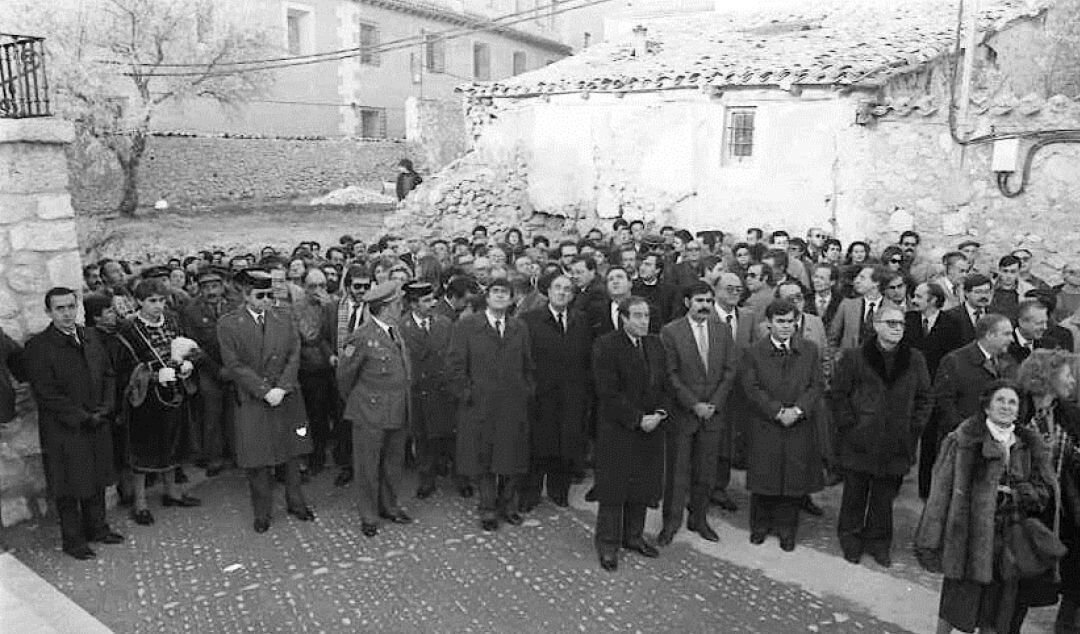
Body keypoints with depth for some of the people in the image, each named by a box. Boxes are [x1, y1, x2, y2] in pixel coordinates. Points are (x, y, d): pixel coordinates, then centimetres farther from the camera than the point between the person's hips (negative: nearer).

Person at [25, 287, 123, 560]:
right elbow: (46, 394, -15)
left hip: (98, 425, 6)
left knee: (97, 479, 16)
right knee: (69, 487, 7)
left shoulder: (90, 336, 6)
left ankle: (97, 527, 32)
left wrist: (106, 407, -4)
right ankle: (73, 540, 21)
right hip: (63, 430, -5)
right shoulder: (38, 346, -13)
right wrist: (83, 417, -16)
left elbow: (108, 374, 10)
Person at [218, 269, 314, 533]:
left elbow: (294, 356, 2)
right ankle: (262, 513, 20)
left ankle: (296, 503, 28)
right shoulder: (228, 324, -5)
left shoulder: (284, 320, 6)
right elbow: (234, 365, -10)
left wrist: (281, 388, -12)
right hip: (252, 401, -3)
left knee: (292, 453, 12)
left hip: (287, 397, 3)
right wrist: (265, 391, -15)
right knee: (257, 461, 3)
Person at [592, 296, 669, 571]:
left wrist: (660, 412, -6)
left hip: (650, 428, 6)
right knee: (614, 487, 3)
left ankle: (633, 536, 29)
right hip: (616, 430, -6)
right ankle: (608, 545, 17)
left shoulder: (655, 345, 9)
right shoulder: (606, 346, -13)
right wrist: (638, 419, -17)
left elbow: (663, 384, 12)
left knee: (643, 485, 13)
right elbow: (608, 393, -17)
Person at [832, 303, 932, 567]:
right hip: (858, 443, -2)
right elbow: (839, 395, -2)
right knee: (855, 494, 11)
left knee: (885, 497, 13)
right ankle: (851, 541, 28)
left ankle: (879, 543, 30)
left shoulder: (915, 360, 5)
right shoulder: (854, 357, -4)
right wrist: (849, 424, -8)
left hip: (896, 444, 2)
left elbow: (925, 397, 10)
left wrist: (913, 427, 2)